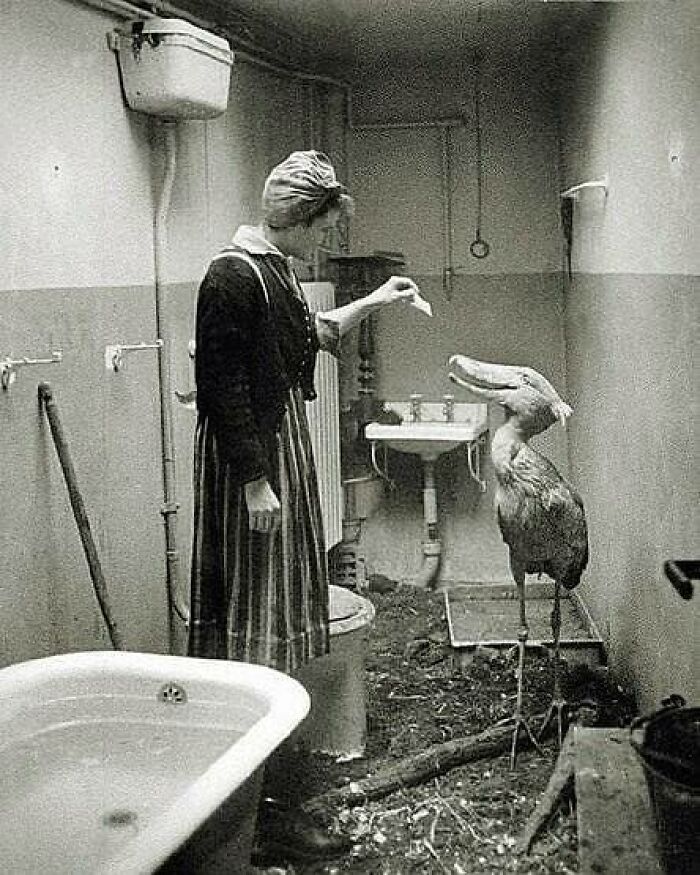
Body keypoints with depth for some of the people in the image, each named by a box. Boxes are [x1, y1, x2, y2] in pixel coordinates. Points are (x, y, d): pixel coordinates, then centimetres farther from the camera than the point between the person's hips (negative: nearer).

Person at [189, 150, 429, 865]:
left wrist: (371, 303, 28)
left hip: (280, 450, 10)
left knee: (271, 611, 19)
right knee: (252, 621, -7)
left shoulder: (273, 270, 13)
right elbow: (225, 389, -22)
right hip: (249, 462, -10)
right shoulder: (233, 277, -18)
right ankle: (258, 804, 0)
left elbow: (310, 335, 30)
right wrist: (255, 482, -23)